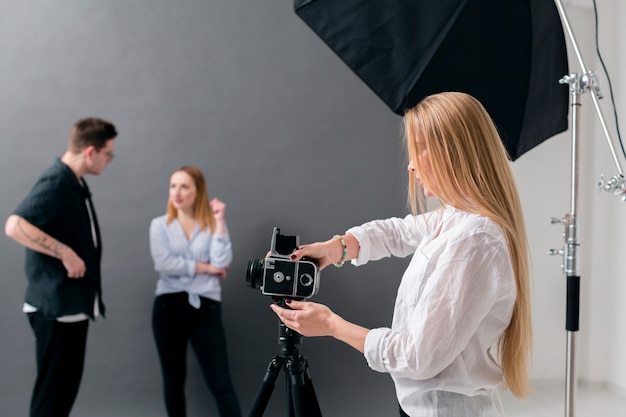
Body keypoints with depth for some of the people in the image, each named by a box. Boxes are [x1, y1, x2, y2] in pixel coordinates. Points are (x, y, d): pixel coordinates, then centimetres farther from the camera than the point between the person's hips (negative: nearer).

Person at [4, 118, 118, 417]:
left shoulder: (75, 183, 11)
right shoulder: (55, 183, -18)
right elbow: (14, 226, -31)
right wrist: (65, 253, -27)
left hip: (73, 303, 9)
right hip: (56, 306, -9)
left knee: (64, 386, 17)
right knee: (54, 390, 1)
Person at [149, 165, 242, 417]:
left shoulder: (212, 225, 6)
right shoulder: (159, 225, 6)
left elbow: (222, 263, -10)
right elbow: (163, 263, -10)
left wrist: (219, 221, -7)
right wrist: (204, 267, -8)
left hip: (206, 307, -1)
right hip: (169, 305, 1)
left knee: (221, 383, -4)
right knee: (173, 378, 10)